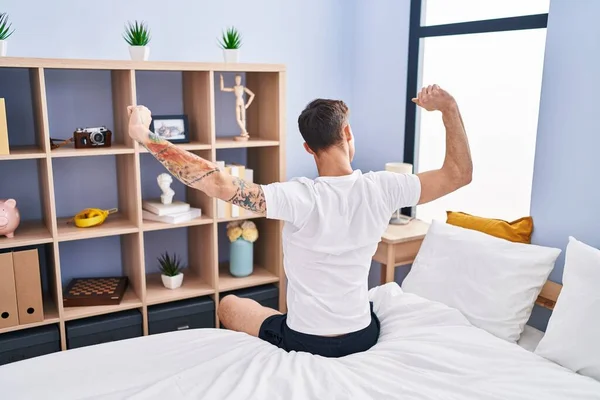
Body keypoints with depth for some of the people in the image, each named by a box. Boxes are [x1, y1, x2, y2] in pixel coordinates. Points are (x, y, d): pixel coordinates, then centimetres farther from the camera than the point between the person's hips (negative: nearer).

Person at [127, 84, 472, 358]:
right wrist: (448, 106, 0)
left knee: (229, 304, 24)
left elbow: (218, 184, -34)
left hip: (305, 343, -4)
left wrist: (144, 135, -29)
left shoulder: (299, 198, -26)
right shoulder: (382, 189, -15)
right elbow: (460, 173, -3)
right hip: (365, 336, 4)